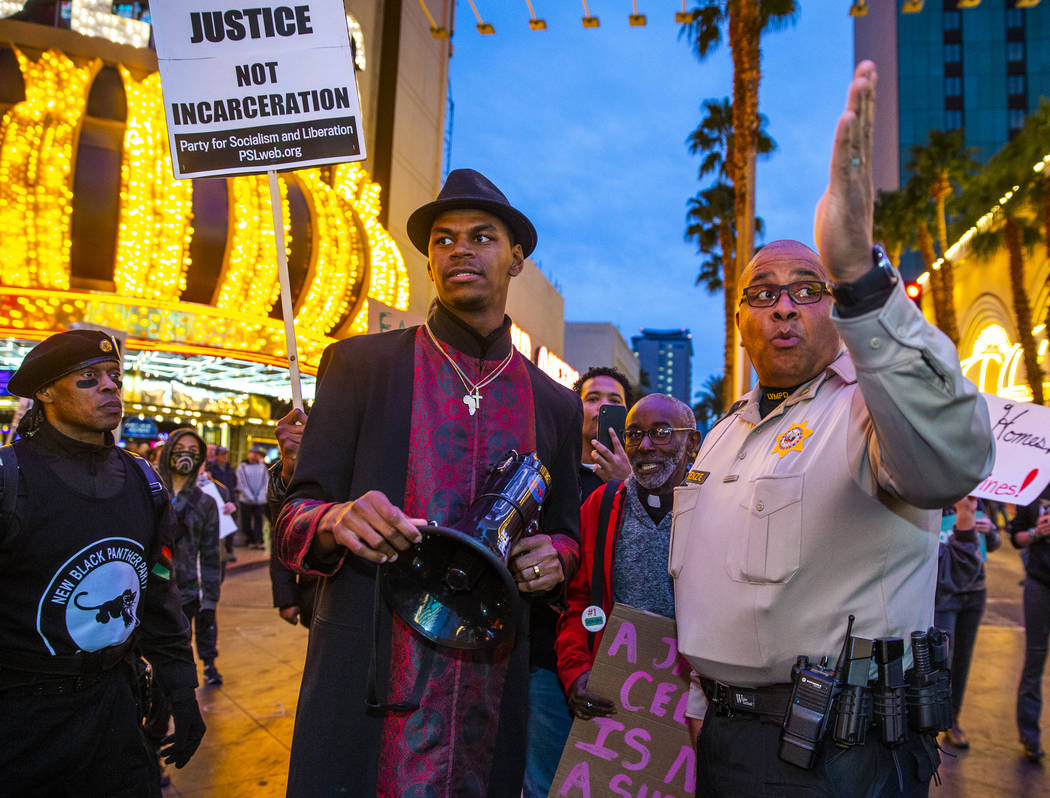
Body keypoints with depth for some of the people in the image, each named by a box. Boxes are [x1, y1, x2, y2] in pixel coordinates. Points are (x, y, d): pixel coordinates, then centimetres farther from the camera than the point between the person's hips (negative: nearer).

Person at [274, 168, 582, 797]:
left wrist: (554, 556, -7)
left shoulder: (556, 404, 7)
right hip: (372, 686, -2)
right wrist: (336, 521, -24)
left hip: (493, 689, 3)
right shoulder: (361, 363, 0)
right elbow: (294, 518, -1)